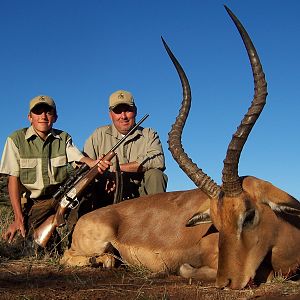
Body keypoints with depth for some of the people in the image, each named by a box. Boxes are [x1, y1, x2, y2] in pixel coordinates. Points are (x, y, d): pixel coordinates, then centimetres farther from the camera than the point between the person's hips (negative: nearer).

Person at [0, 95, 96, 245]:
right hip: (33, 203, -2)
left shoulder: (64, 138, 2)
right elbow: (13, 179, -9)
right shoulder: (16, 140, -7)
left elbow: (81, 159, -15)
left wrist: (94, 163, -41)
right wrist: (19, 218, -18)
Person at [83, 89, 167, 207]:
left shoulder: (149, 135, 8)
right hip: (107, 199, 0)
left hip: (139, 196, 1)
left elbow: (158, 161, -13)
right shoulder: (99, 135, 10)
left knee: (155, 175, -25)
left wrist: (118, 167, -15)